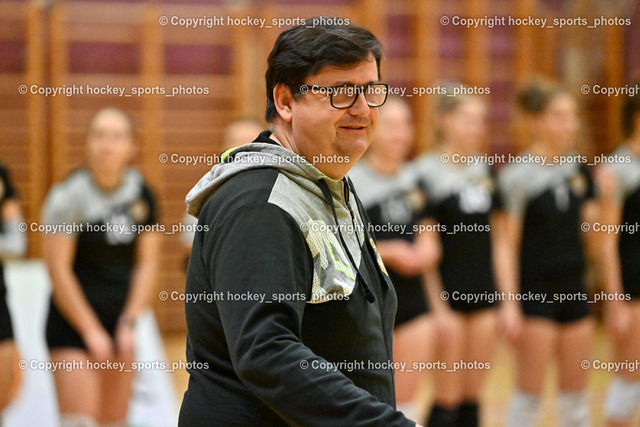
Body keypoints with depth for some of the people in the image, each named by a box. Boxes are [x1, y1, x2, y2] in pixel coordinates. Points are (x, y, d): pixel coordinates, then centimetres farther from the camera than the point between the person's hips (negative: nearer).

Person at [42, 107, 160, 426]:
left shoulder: (141, 195, 3)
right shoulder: (69, 196, -12)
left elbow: (147, 263, 6)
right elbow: (58, 270, -11)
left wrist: (129, 322, -3)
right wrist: (91, 331, -10)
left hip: (120, 322, 5)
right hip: (73, 326, -5)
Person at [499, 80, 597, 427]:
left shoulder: (579, 170, 7)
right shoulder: (518, 175, -11)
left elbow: (590, 237, 10)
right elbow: (507, 244, -11)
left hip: (573, 290, 6)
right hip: (534, 292, -6)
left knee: (576, 396, 12)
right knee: (530, 394, -1)